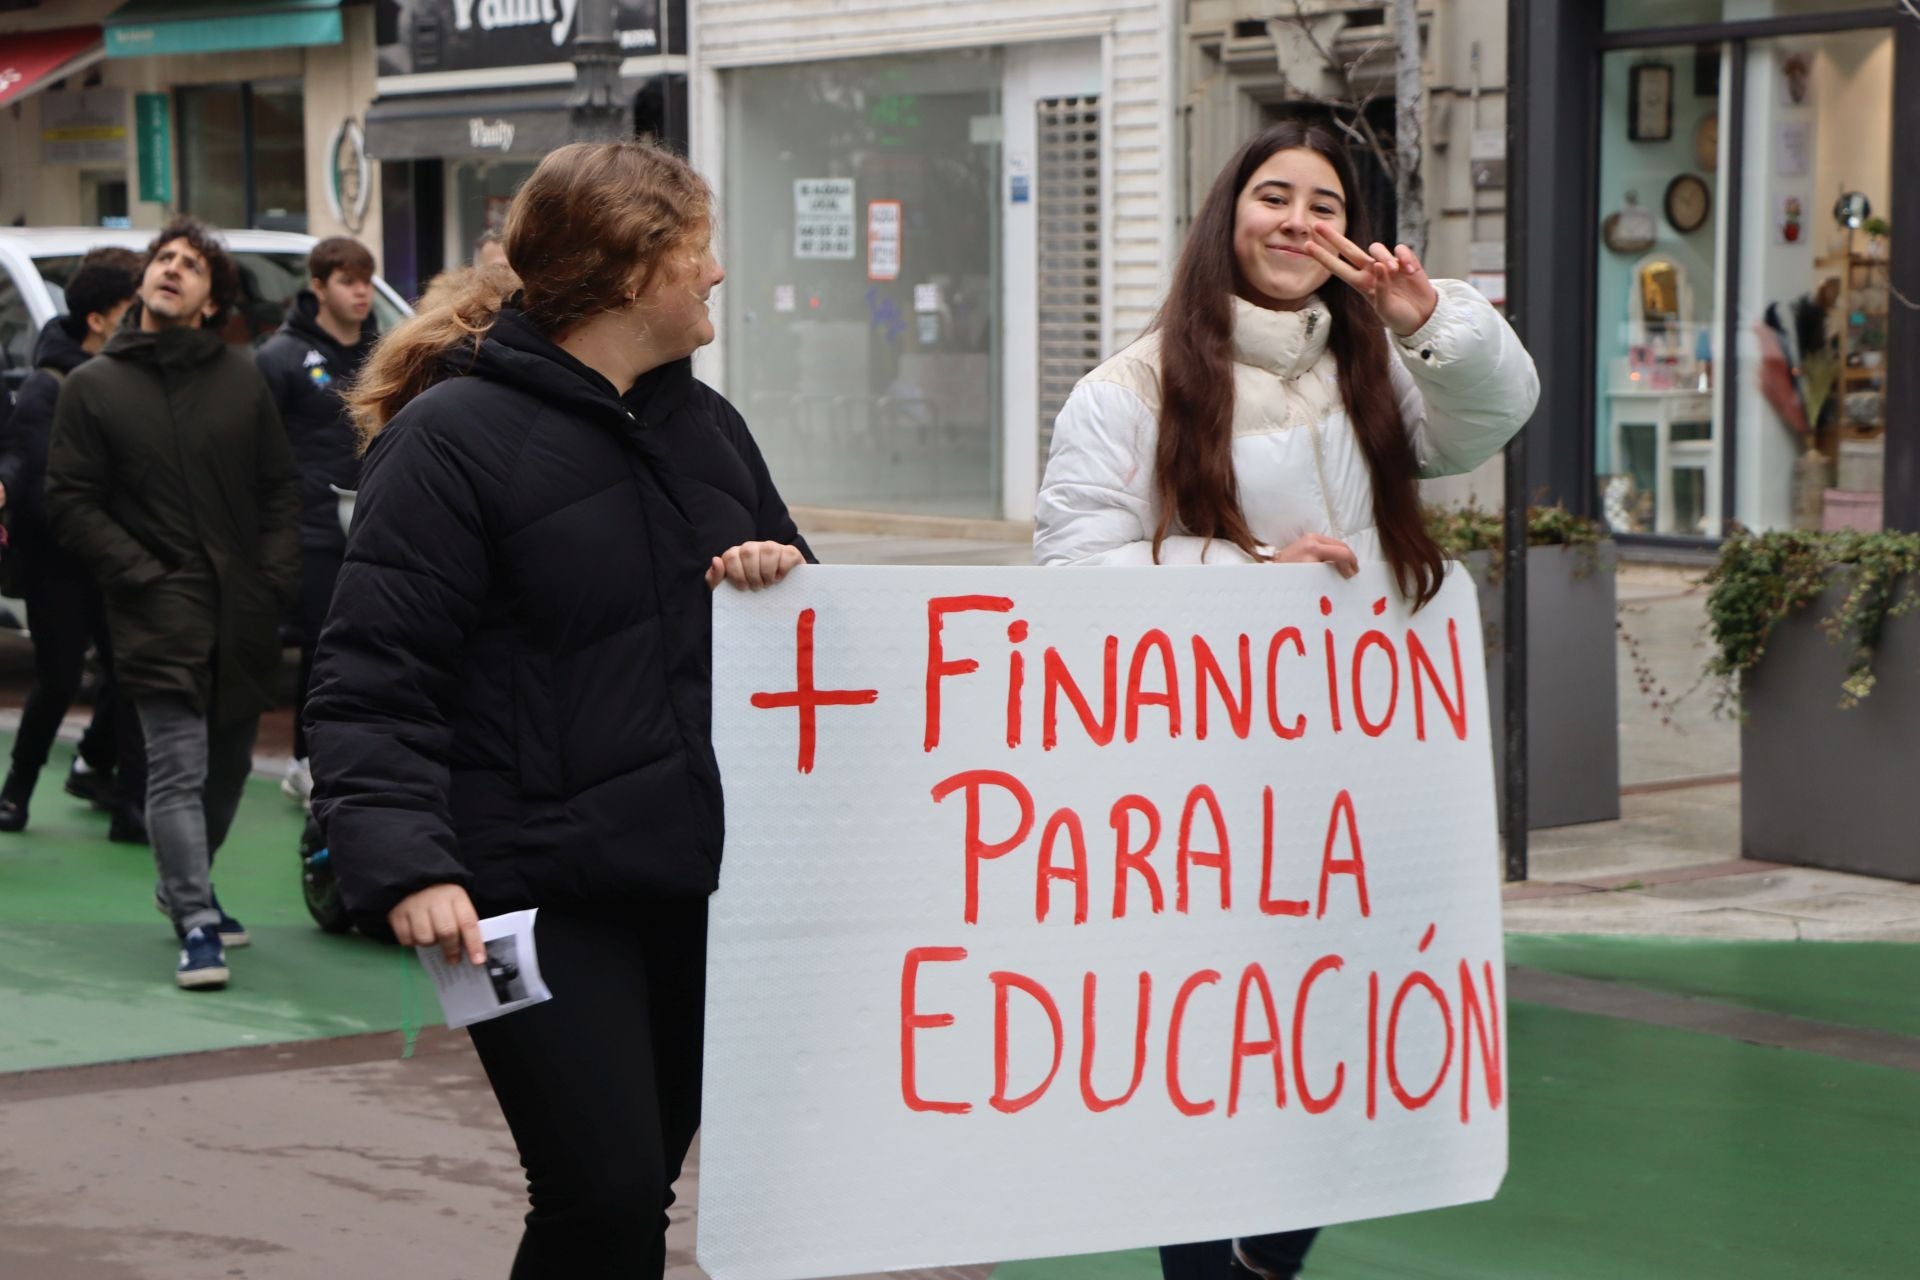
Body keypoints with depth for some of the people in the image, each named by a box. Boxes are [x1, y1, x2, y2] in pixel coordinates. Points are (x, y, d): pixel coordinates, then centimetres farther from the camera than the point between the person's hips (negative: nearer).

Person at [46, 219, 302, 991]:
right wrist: (142, 576, -10)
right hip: (158, 614, -3)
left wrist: (276, 578, -1)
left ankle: (184, 887, 33)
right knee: (178, 768, -11)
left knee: (229, 764, 13)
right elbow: (70, 502, -1)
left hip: (243, 612, 3)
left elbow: (280, 486, 11)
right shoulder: (94, 386, 2)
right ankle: (196, 921, -9)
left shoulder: (242, 379, 8)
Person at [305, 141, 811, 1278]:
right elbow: (373, 685, -13)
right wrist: (405, 863, -28)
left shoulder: (703, 423, 14)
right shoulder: (455, 437, -8)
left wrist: (786, 576, -2)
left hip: (694, 885, 7)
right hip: (543, 897, -7)